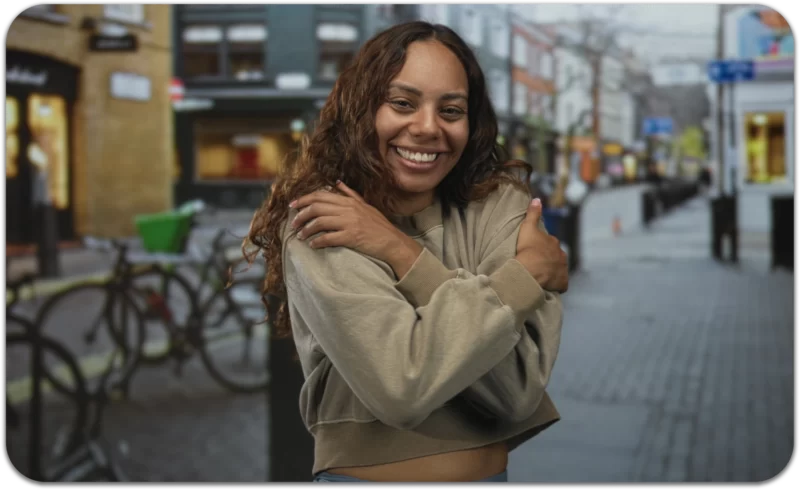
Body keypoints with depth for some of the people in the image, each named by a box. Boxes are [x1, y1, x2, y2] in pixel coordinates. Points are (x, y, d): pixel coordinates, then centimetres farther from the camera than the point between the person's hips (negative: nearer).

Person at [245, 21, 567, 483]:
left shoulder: (502, 205, -7)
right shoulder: (321, 223, -14)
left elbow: (519, 391, -17)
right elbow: (402, 384, -26)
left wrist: (403, 254, -21)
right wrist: (528, 273, -18)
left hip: (490, 472, 3)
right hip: (364, 472, -2)